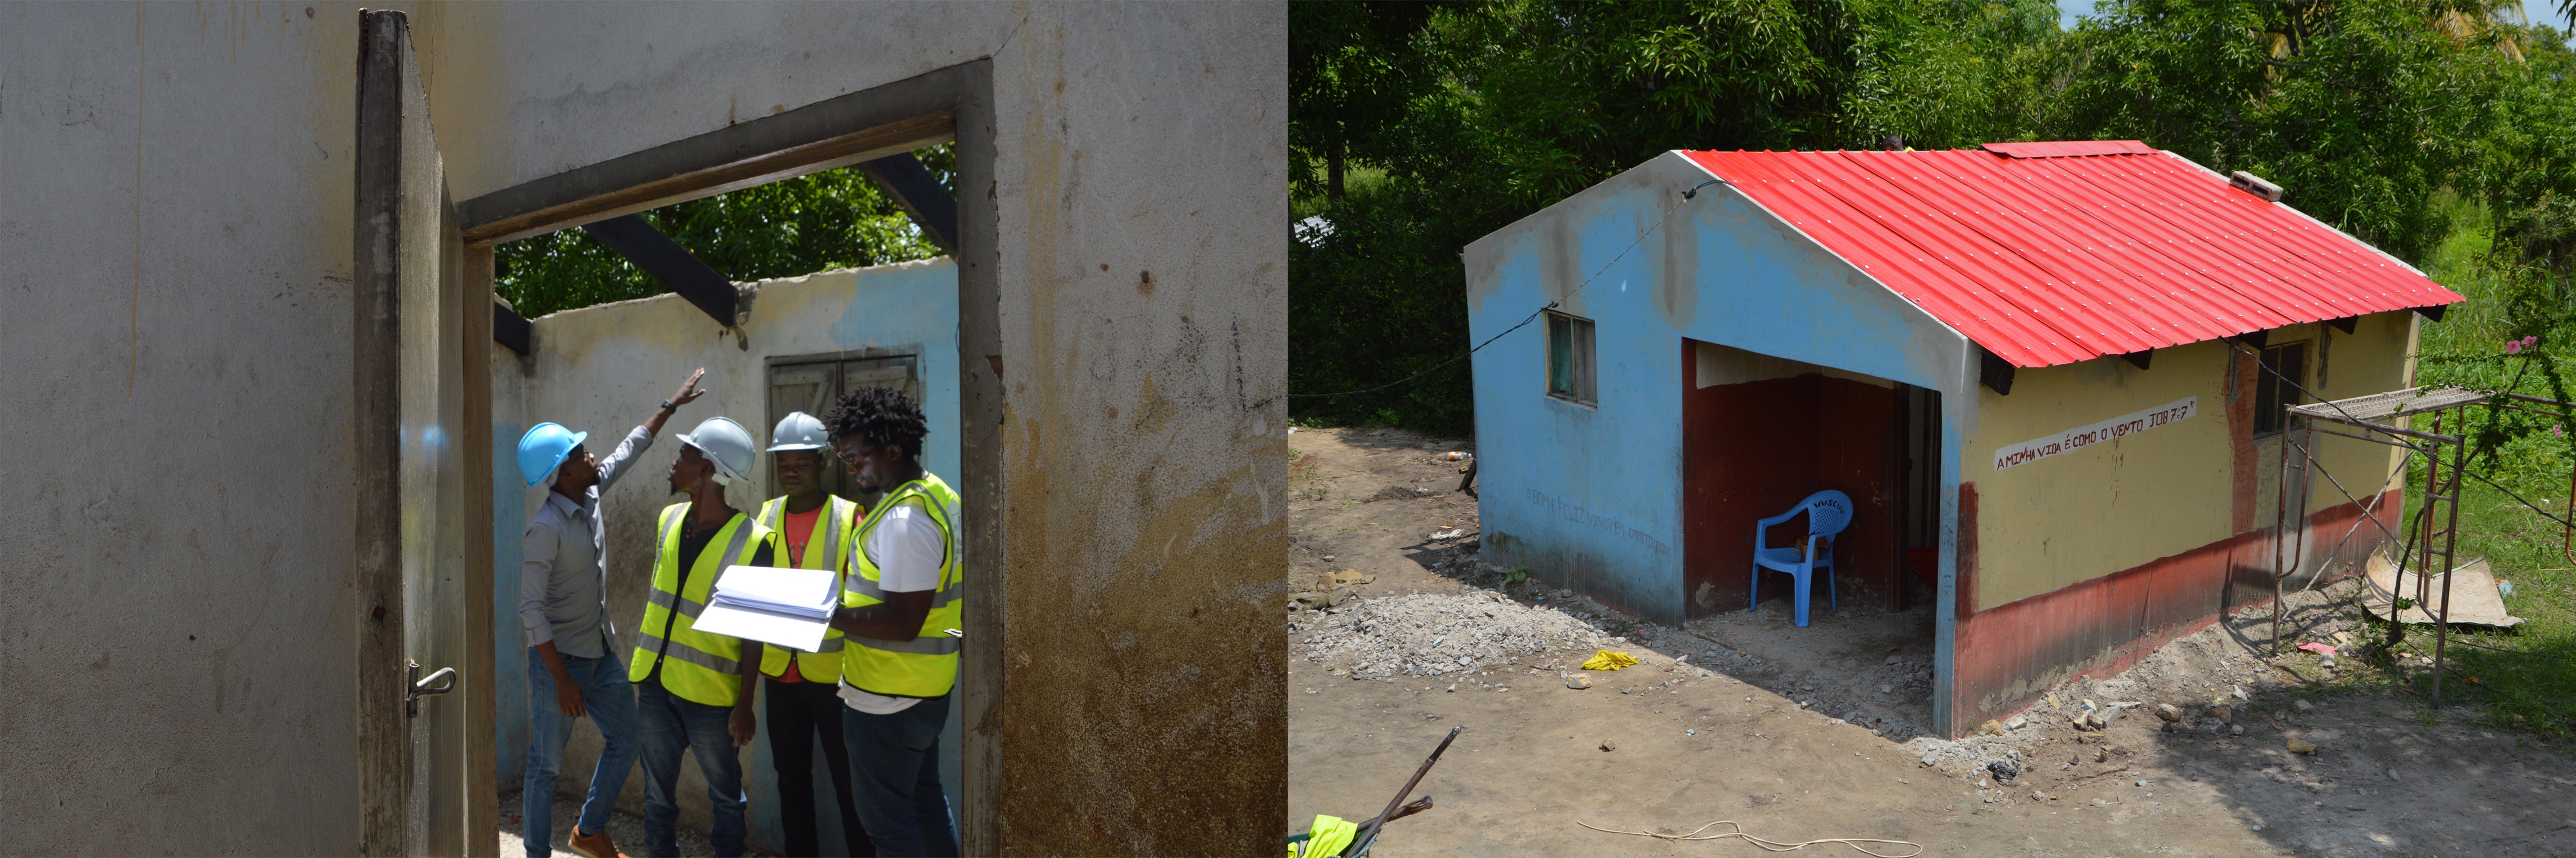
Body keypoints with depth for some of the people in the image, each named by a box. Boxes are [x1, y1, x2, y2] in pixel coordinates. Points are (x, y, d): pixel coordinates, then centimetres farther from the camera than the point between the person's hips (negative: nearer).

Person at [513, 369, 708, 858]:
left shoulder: (591, 495, 0)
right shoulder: (546, 529, -22)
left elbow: (629, 450, 18)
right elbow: (531, 609, -22)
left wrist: (672, 405, 24)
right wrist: (561, 681, -23)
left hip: (602, 652, 8)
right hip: (559, 658, -8)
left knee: (626, 742, 14)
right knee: (547, 764, 2)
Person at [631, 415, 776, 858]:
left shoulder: (752, 542, -14)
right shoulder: (668, 521, 4)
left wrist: (745, 704, -12)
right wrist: (642, 657, 17)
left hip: (710, 694, -6)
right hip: (656, 683, 6)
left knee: (725, 795, 9)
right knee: (658, 792, 14)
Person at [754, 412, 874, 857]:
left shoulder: (849, 518, -7)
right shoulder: (766, 516, 7)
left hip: (833, 670, -5)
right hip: (779, 670, 5)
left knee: (849, 780, 2)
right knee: (791, 775, 16)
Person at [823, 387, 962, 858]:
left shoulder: (903, 519, -24)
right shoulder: (938, 495, 8)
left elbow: (902, 622, -28)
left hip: (888, 699, -10)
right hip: (929, 688, 10)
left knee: (886, 818, 2)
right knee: (925, 798, 21)